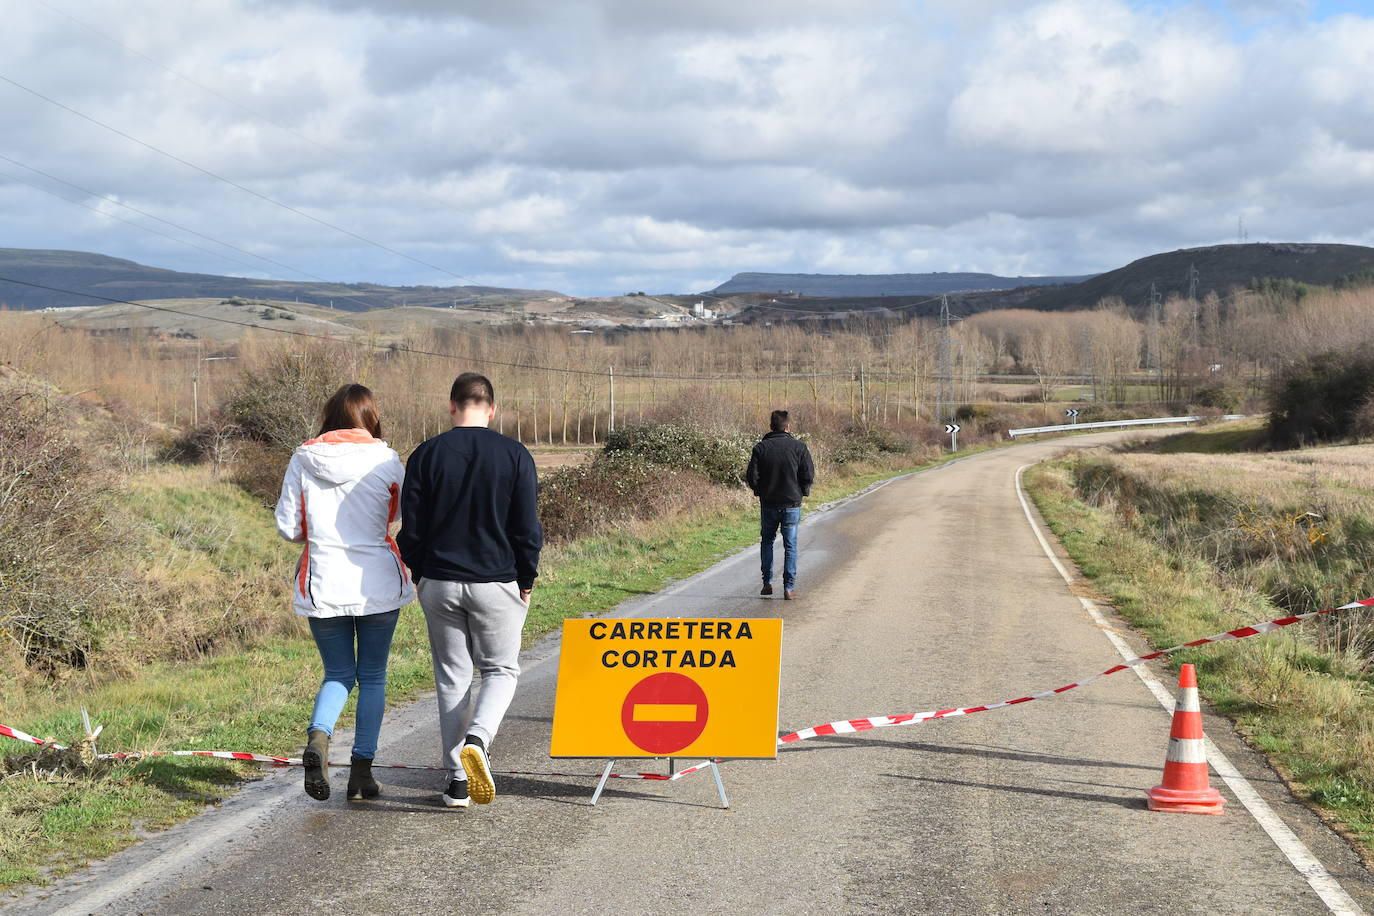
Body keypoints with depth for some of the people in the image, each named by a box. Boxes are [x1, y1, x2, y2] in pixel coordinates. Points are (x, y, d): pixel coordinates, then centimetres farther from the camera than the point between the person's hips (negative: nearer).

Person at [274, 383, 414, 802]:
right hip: (377, 582, -1)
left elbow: (288, 527, 0)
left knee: (338, 673, 14)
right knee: (372, 676, 12)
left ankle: (317, 736, -15)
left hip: (323, 583, 1)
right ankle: (362, 773, 11)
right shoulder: (385, 460, -6)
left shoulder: (303, 459, -1)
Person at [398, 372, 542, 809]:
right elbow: (528, 529, -5)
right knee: (501, 669, 13)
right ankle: (477, 739, -15)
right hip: (497, 584, -1)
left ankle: (457, 780, 11)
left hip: (439, 583, 2)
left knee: (452, 676, 11)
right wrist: (526, 581, 7)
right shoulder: (514, 455, -6)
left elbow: (411, 528, -1)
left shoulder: (426, 455, -3)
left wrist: (421, 575, 14)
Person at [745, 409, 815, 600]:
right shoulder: (799, 446, -6)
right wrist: (802, 491, 11)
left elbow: (752, 477, -6)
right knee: (790, 545, 5)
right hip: (792, 503, -1)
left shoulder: (761, 447, -4)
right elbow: (809, 475, -8)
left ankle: (767, 583, 14)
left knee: (766, 541, 18)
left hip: (768, 503, 1)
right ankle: (789, 588, 2)